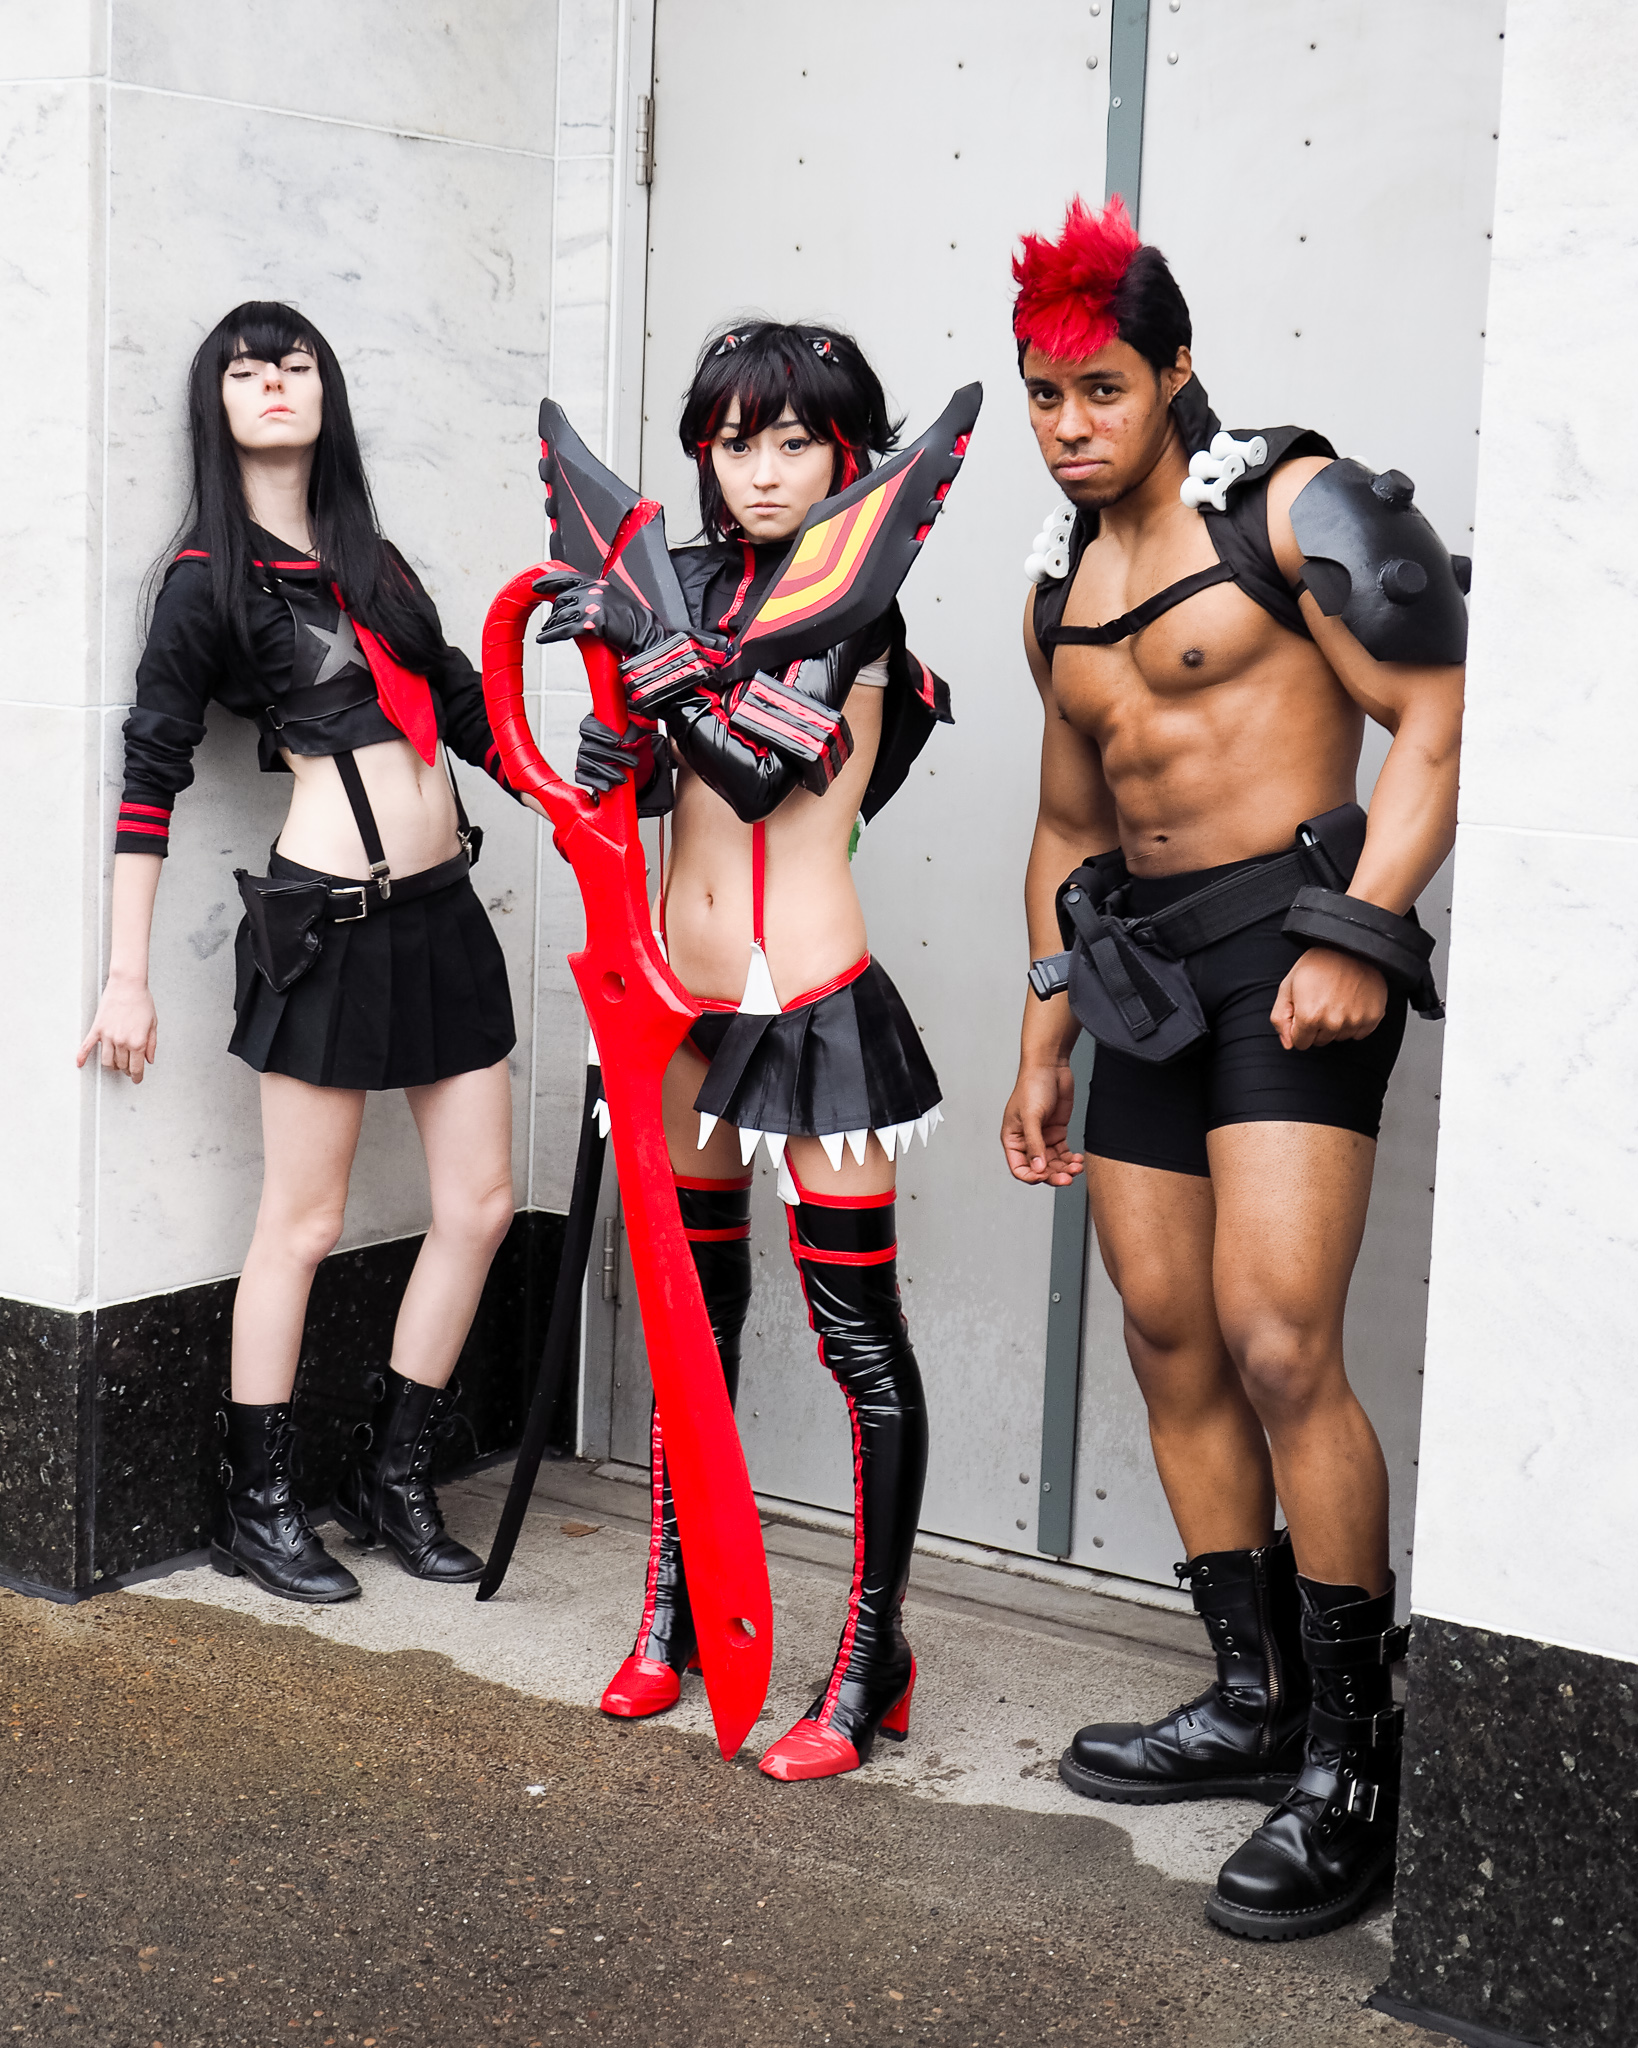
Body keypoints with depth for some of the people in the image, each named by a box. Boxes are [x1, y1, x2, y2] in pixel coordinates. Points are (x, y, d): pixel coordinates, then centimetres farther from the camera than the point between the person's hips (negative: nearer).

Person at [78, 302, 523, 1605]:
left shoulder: (371, 558, 15)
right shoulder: (210, 582, -4)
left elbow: (460, 709, 21)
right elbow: (152, 775, -6)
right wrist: (129, 978, -9)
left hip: (441, 907, 7)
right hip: (329, 919, -7)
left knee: (481, 1202, 7)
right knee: (304, 1222, 1)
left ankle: (395, 1481, 20)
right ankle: (258, 1508, 15)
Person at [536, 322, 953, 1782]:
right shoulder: (686, 584, 10)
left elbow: (774, 761, -18)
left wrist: (652, 647, -20)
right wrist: (614, 762, -5)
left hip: (815, 1002, -6)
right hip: (686, 996, 6)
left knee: (859, 1334, -2)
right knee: (692, 1308, 15)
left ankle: (871, 1661, 7)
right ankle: (677, 1610, 29)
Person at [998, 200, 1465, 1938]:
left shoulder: (1289, 505, -4)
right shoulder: (1059, 588, 18)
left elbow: (1439, 716, -10)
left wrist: (1356, 935, -20)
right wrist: (1043, 1044, 21)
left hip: (1286, 926, -8)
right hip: (1138, 962, 8)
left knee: (1275, 1345, -17)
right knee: (1170, 1346, 7)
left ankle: (1352, 1763, -7)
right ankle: (1255, 1699, 20)